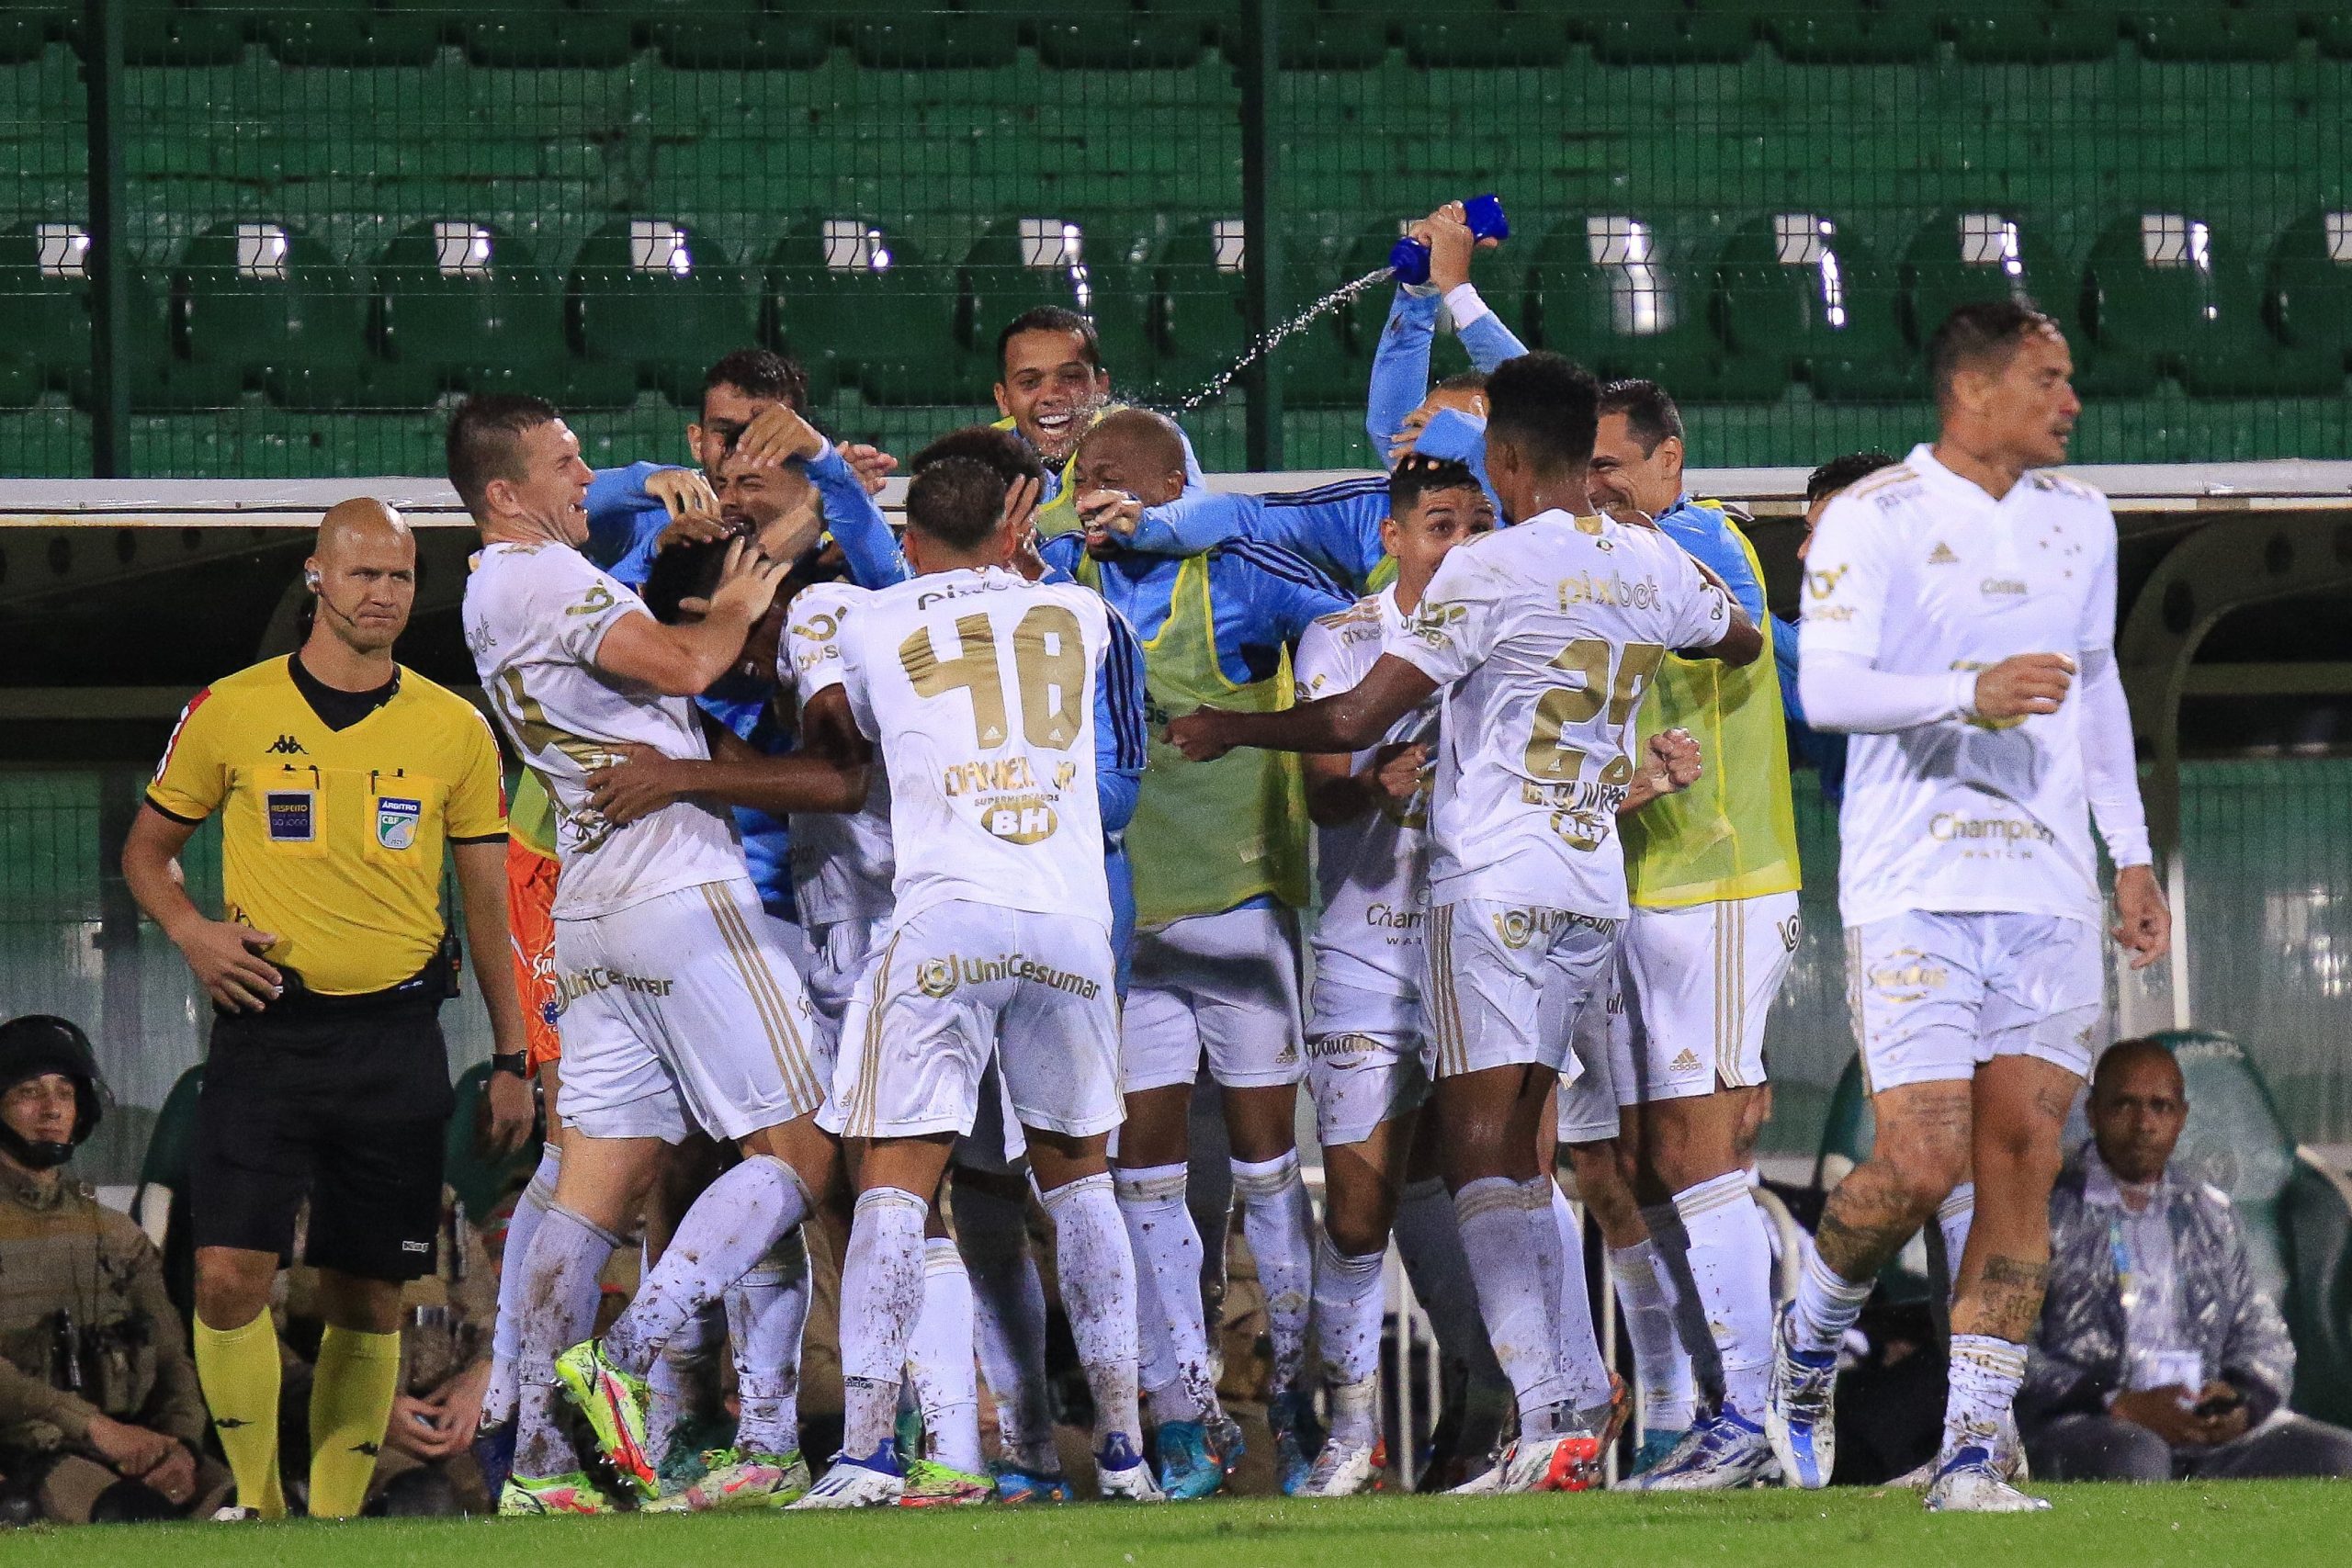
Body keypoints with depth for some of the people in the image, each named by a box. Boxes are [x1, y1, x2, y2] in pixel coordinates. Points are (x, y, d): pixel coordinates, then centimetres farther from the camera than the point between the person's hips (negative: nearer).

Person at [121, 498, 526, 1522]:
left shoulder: (453, 730, 6)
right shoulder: (232, 711, 2)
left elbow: (489, 900, 12)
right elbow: (147, 849, 13)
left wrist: (511, 1055, 8)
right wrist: (193, 932, -7)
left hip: (397, 1041, 1)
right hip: (264, 1029, -1)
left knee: (368, 1297, 2)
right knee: (230, 1276, -13)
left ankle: (336, 1515, 12)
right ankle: (256, 1502, 1)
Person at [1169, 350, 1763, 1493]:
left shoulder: (1489, 571, -11)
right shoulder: (1653, 565, 9)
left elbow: (1356, 721, -12)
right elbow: (1741, 643, 32)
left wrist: (1227, 731, 3)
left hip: (1495, 884, -7)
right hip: (1596, 893, 7)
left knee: (1482, 1158, -10)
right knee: (1513, 1150, 15)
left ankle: (1547, 1424, -23)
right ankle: (1546, 1427, 10)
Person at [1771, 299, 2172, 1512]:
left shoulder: (2079, 520, 14)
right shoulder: (1874, 518, -5)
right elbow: (1827, 687, -15)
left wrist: (2130, 854, 21)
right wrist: (1968, 695, -29)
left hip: (2048, 890, 5)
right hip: (1913, 890, -5)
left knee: (2022, 1160, -3)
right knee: (1921, 1162, -12)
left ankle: (1974, 1449, 0)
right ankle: (1810, 1335, 17)